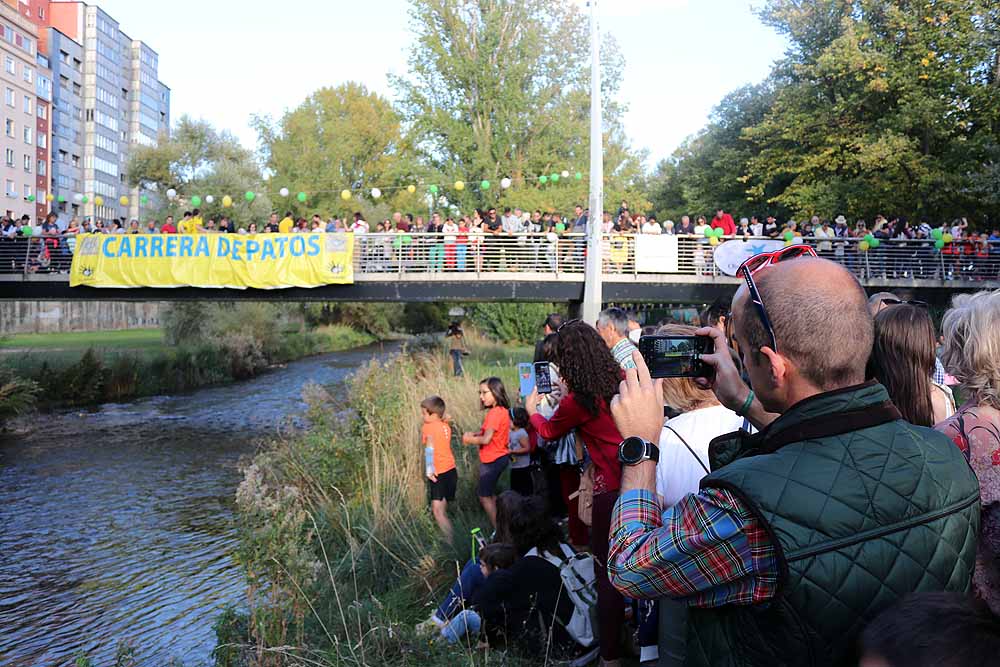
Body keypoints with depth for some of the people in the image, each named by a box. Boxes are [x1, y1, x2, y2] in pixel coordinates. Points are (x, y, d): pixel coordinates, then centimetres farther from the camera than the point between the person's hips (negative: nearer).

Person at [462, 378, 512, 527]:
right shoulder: (501, 410, 6)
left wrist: (469, 439, -10)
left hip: (493, 460, -9)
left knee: (484, 496, 1)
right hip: (498, 458, 9)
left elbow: (486, 439, -26)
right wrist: (473, 435, -3)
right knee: (490, 494, 19)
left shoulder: (495, 412, -22)